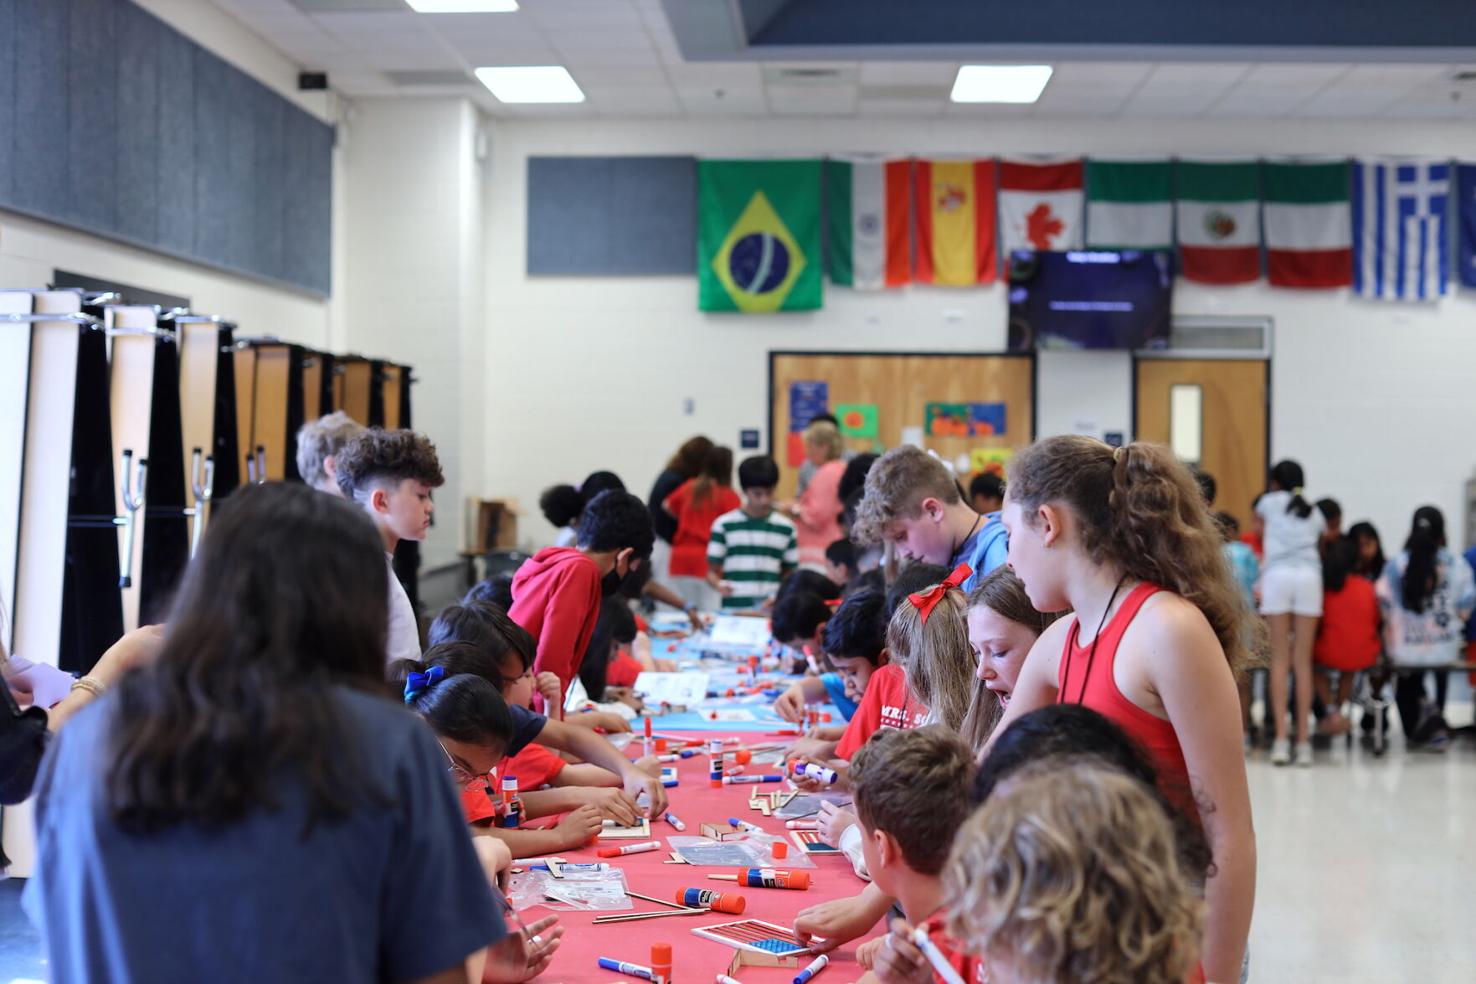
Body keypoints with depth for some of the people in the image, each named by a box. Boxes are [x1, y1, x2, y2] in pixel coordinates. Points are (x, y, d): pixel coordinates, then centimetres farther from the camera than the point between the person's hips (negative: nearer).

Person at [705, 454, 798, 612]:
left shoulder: (786, 528, 8)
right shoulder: (724, 525, 4)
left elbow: (789, 574, 13)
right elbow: (712, 571, 7)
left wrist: (778, 598, -6)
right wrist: (719, 585, -15)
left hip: (771, 609, 1)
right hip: (733, 609, -1)